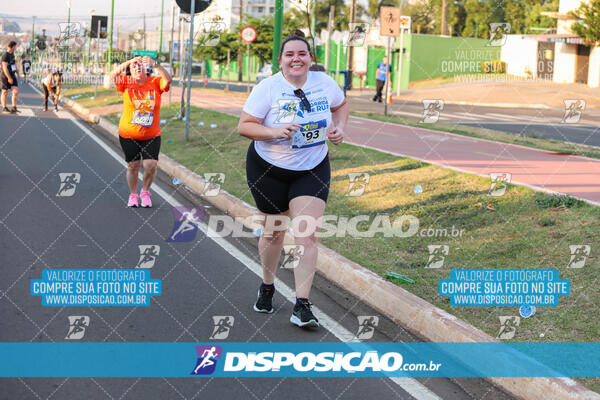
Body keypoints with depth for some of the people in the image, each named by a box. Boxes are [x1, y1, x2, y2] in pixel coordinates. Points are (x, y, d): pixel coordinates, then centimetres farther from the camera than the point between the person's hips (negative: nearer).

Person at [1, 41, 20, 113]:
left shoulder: (12, 53, 10)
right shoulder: (5, 56, -18)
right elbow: (5, 68, -22)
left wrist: (17, 73, 23)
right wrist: (9, 78, -24)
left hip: (12, 76, 7)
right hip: (5, 77, -7)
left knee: (16, 91, -9)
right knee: (5, 92, 7)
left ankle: (14, 108, -7)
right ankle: (4, 108, 20)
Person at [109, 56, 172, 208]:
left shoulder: (155, 82, -3)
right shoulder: (127, 82, -3)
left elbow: (168, 80, -22)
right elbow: (113, 76, -20)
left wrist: (155, 64, -33)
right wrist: (129, 62, -28)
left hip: (151, 135, 0)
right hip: (128, 135, 0)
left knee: (151, 165, -10)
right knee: (133, 166, 6)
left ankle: (145, 192, 17)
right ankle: (133, 195, 27)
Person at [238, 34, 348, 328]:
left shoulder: (324, 82, -4)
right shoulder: (267, 88, -14)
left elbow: (341, 105, 17)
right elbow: (244, 126, -16)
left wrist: (339, 128, -2)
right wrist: (275, 132, -31)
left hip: (313, 169, 2)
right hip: (268, 169, -1)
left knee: (308, 234, -11)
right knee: (273, 231, 11)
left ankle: (301, 306, -8)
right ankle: (267, 287, 38)